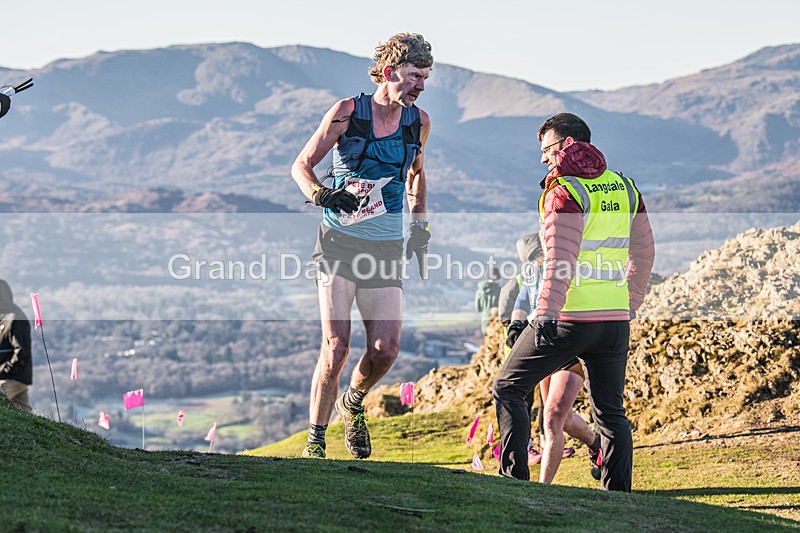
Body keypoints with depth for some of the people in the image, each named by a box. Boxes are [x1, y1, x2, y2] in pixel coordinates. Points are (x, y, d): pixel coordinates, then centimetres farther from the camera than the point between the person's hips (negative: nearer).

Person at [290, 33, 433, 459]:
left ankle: (353, 403, 25)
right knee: (336, 348, -13)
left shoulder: (418, 122, 4)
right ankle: (314, 443, 1)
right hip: (339, 243, -3)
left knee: (386, 351, -8)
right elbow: (301, 166, -1)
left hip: (386, 248, 3)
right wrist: (321, 194, -21)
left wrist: (419, 225, 19)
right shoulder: (348, 112, -7)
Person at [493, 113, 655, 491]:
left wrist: (546, 315, -20)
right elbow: (644, 252, 16)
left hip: (568, 319, -6)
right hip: (615, 319, 6)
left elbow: (559, 261, -18)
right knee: (610, 413, 12)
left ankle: (514, 479, 4)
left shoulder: (565, 192, -9)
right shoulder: (625, 187, 11)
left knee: (507, 389, 9)